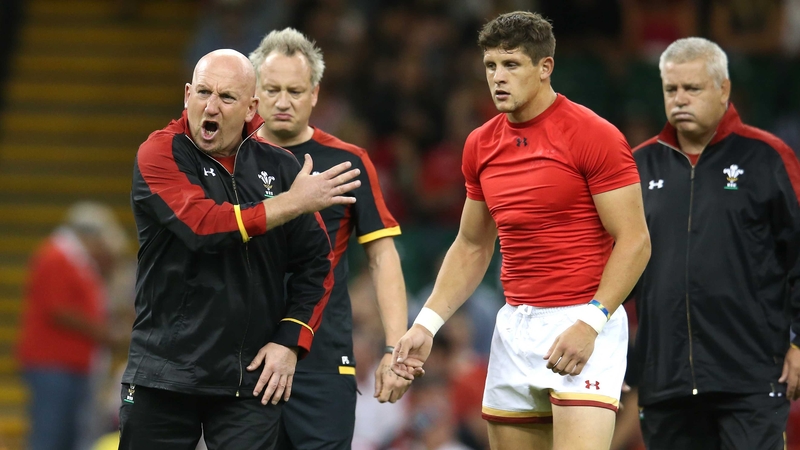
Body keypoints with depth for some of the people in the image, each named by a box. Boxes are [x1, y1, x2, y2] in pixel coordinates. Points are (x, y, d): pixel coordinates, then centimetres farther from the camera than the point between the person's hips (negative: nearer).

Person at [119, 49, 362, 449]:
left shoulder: (278, 167, 6)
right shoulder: (160, 154, -4)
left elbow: (315, 262, 9)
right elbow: (203, 226, -21)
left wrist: (289, 342, -2)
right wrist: (294, 203, -16)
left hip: (251, 379, 2)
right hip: (164, 370, -2)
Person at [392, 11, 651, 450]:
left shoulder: (594, 136, -10)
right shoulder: (480, 145, 10)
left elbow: (634, 242, -11)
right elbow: (471, 247, 20)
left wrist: (590, 323, -20)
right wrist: (426, 323, 9)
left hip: (584, 324, -7)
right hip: (515, 327, 7)